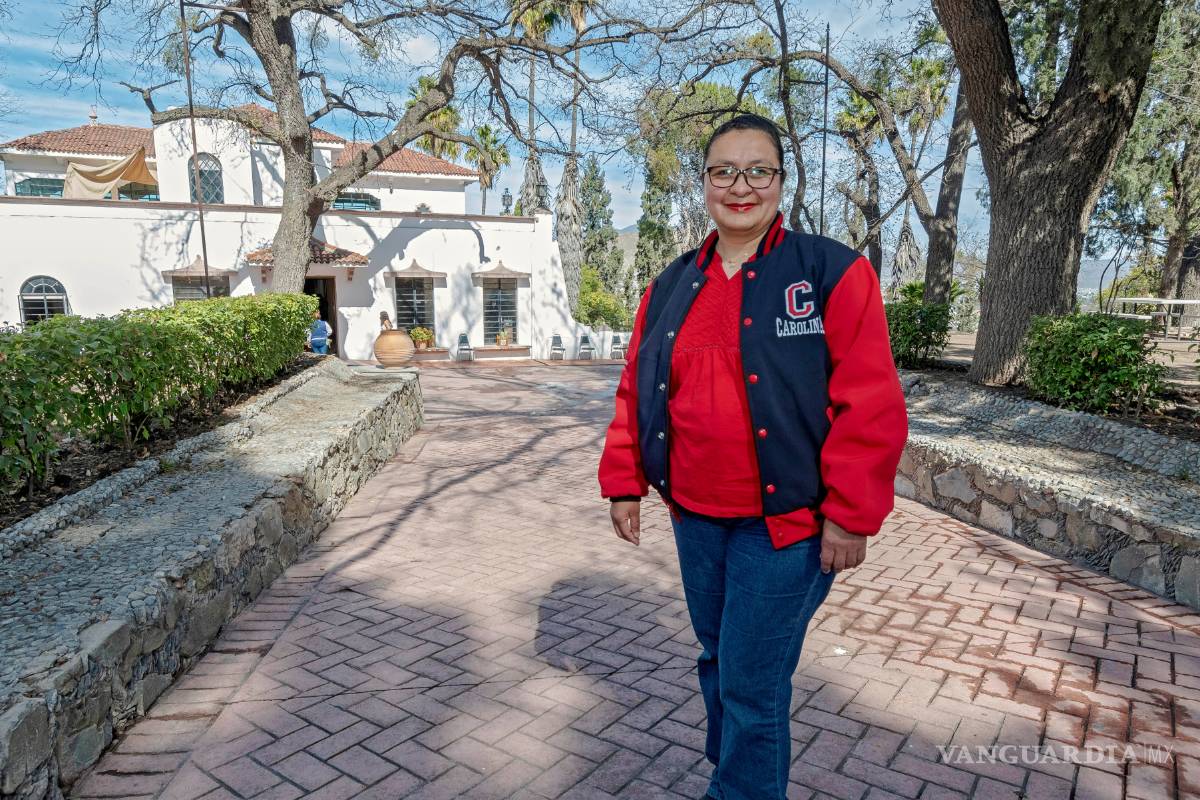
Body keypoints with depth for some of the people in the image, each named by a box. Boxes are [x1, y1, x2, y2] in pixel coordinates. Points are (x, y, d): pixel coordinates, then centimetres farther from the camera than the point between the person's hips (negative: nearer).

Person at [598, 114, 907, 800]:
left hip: (785, 522, -5)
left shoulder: (833, 273, -8)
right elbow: (637, 391, 11)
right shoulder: (672, 287, 7)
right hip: (695, 519, 5)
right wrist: (623, 482, 8)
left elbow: (871, 404, -12)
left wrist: (850, 515, -14)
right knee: (718, 665, 21)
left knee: (752, 687, 3)